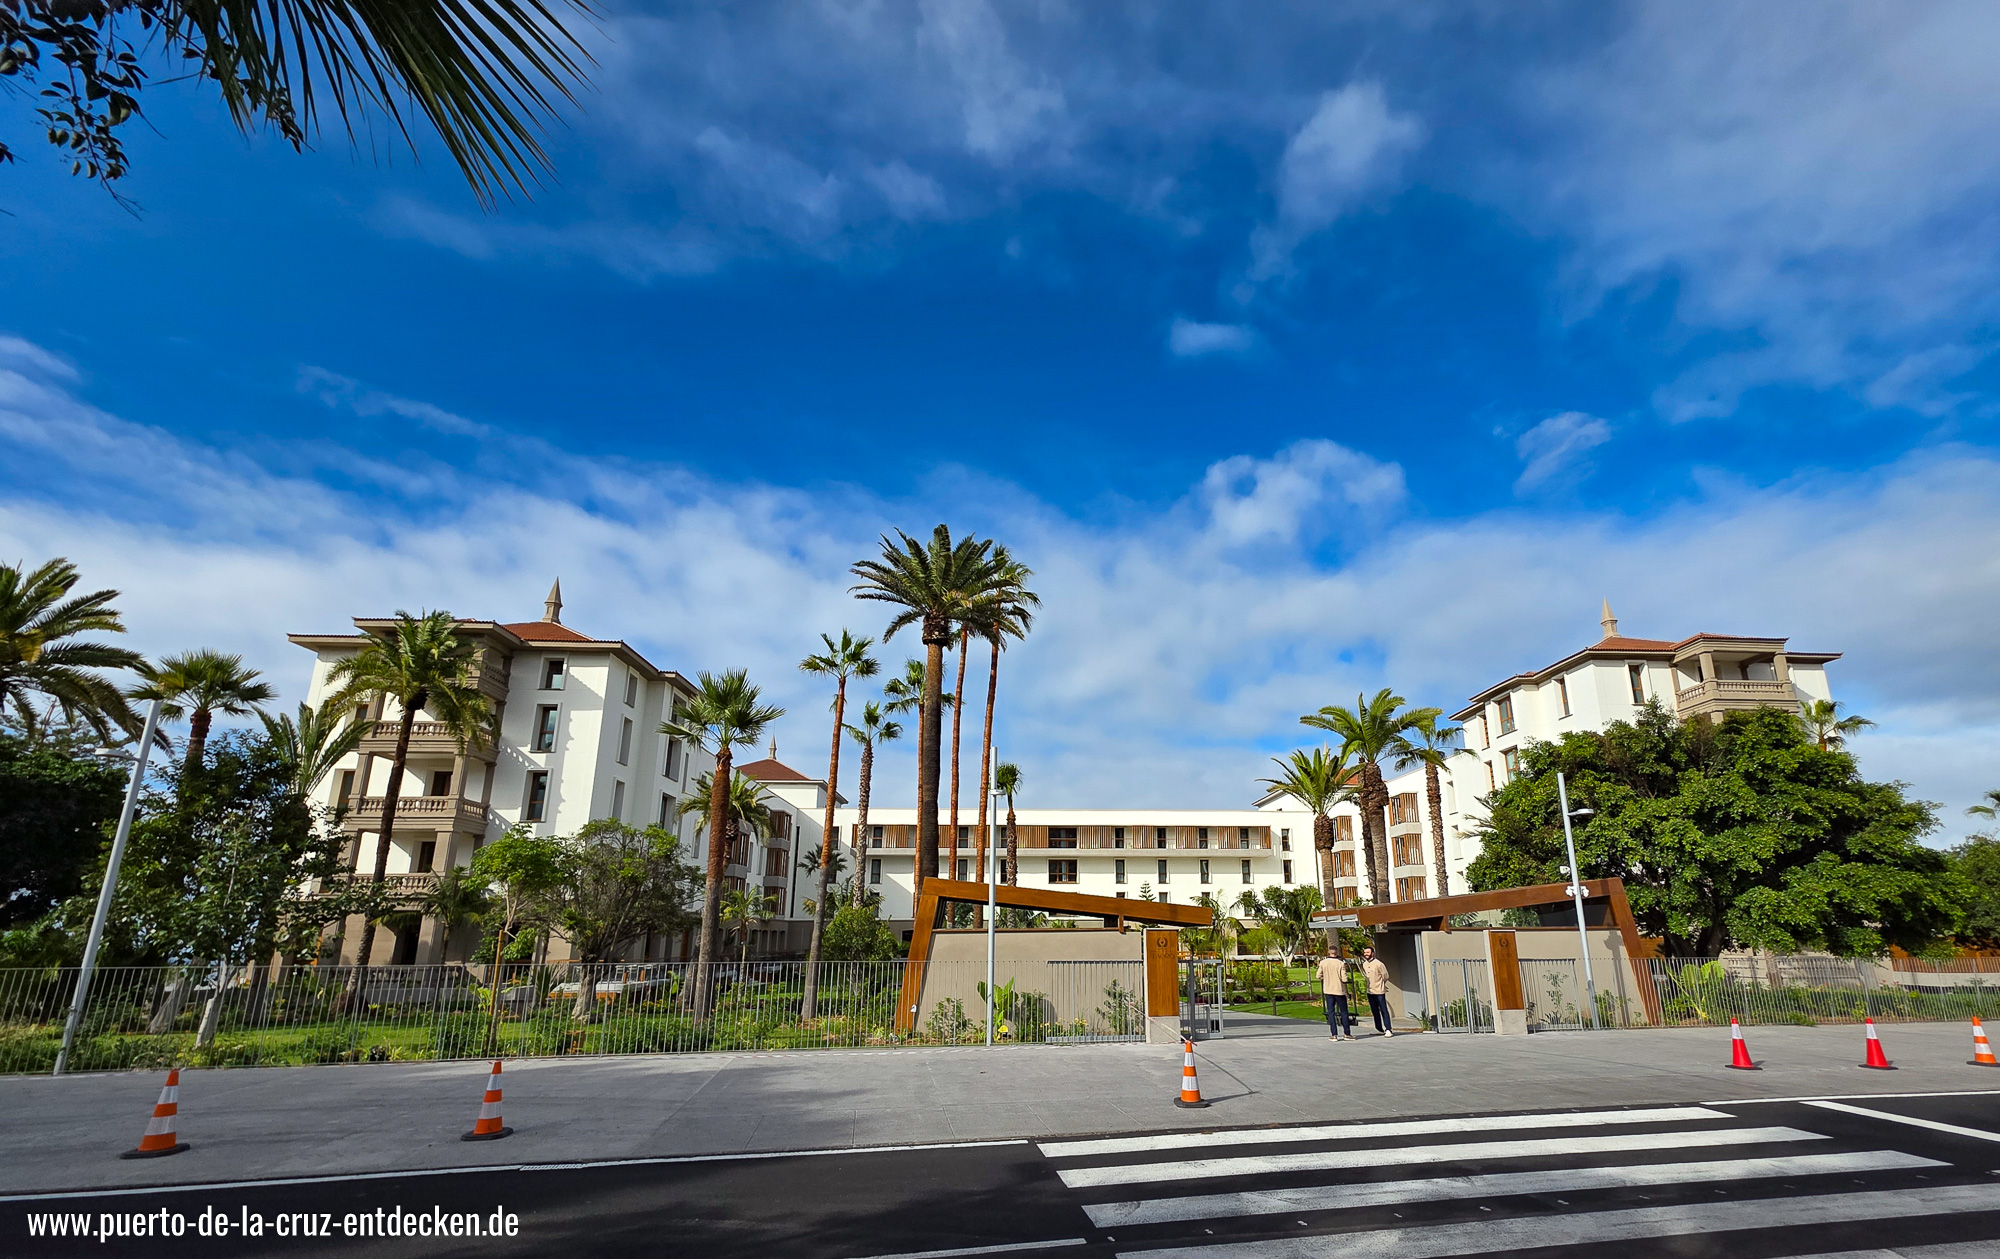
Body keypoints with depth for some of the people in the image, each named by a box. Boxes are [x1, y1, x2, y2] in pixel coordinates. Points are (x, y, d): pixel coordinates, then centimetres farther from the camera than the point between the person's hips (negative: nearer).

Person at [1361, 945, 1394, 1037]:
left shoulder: (1378, 964, -14)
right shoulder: (1364, 964, 7)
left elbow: (1386, 976, -4)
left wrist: (1379, 984, 5)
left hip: (1379, 991, -7)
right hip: (1370, 991, 7)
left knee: (1384, 1011, -5)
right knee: (1374, 1011, 13)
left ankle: (1388, 1030, -3)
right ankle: (1379, 1029, 24)